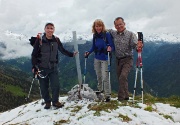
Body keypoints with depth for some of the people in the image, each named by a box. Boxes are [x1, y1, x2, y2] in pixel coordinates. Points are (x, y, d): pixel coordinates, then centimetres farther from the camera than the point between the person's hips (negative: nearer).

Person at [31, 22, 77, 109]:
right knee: (44, 87, 7)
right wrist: (34, 67, -12)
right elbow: (34, 55, -6)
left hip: (53, 68, 2)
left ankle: (55, 101, 19)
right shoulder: (40, 41, -10)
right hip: (42, 68, -2)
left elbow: (62, 50, 14)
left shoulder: (56, 40, -1)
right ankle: (47, 102, 28)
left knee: (56, 85, -3)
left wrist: (71, 54, 7)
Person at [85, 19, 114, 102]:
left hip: (104, 59, -5)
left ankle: (108, 95, -1)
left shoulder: (107, 34, -12)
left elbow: (112, 46, -12)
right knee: (98, 76, 17)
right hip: (97, 58, 5)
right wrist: (88, 52, -1)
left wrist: (110, 49, -33)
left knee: (105, 77, -10)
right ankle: (100, 90, 37)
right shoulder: (95, 36, 3)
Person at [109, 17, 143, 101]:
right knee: (120, 79, 11)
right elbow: (109, 30, 24)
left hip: (127, 60, -5)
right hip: (118, 60, 5)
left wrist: (138, 46, -42)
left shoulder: (130, 34, -8)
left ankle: (121, 98, -14)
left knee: (123, 77, -21)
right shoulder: (114, 34, 5)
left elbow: (134, 44, -19)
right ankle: (126, 96, 27)